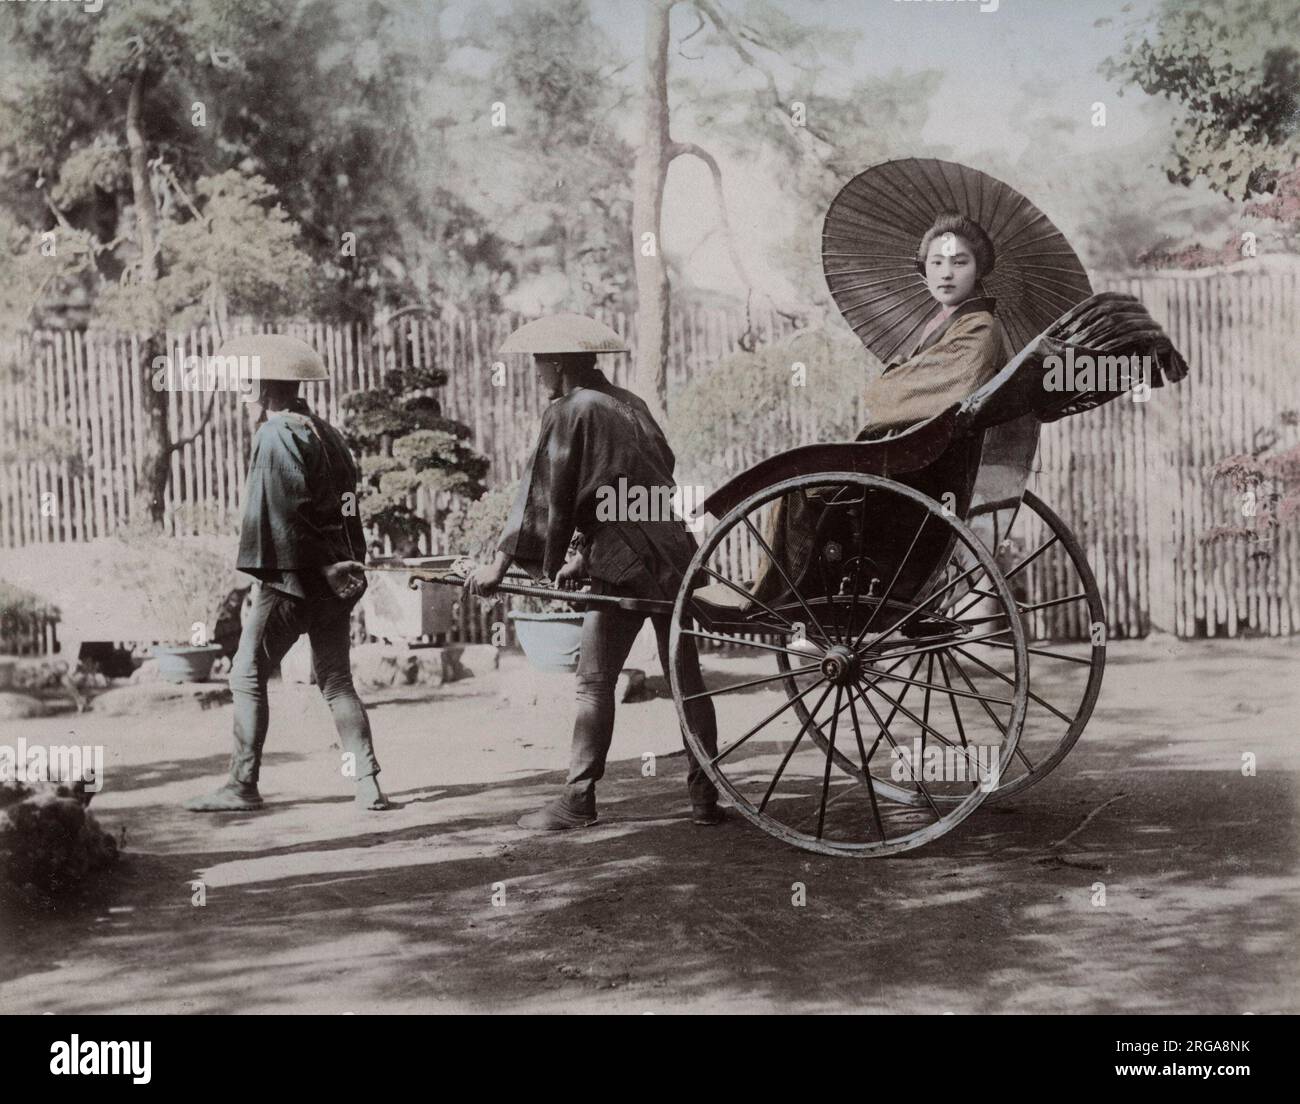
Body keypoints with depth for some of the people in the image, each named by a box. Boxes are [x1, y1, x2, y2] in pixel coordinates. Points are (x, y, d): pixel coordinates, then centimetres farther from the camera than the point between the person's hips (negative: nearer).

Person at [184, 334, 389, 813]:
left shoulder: (277, 435, -11)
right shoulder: (326, 432, 15)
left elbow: (288, 510, -19)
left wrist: (270, 576, -16)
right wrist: (346, 564, 16)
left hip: (290, 577, -8)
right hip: (333, 576, 8)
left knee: (247, 677, 2)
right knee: (337, 682, 9)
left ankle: (242, 785, 4)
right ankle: (368, 786, 3)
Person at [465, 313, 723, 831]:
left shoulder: (568, 412, -5)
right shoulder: (628, 404, 18)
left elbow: (544, 496, -9)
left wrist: (501, 563, -5)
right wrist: (585, 552, 23)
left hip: (623, 566, -7)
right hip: (676, 555, 8)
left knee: (595, 682, -1)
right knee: (686, 679, 10)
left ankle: (578, 800, 1)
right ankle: (704, 798, 14)